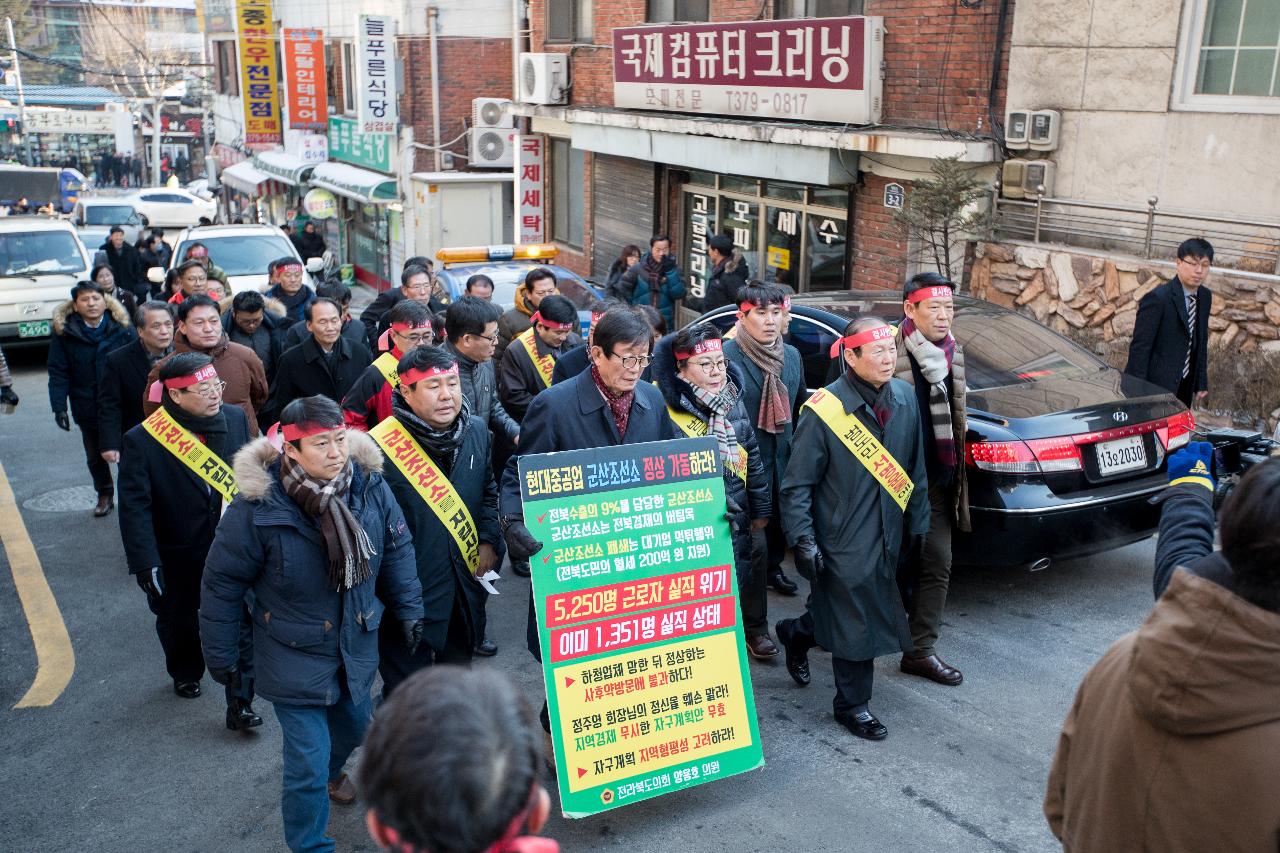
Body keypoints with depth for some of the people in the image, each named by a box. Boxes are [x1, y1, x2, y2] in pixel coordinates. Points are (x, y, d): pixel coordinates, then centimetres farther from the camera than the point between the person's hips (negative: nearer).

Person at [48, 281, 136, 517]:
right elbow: (58, 372, -3)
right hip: (86, 407, 2)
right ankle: (104, 495, 34)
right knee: (95, 455, 16)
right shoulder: (63, 332, -3)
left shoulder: (122, 328, -5)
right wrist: (59, 407, -10)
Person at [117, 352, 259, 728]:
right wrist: (146, 565, -20)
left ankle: (240, 703, 11)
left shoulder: (235, 418, -8)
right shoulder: (142, 440, -18)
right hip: (178, 556, -1)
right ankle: (186, 675, 50)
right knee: (179, 622, 22)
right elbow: (134, 508, -17)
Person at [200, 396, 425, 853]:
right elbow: (222, 583, -12)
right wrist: (220, 654, -5)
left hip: (357, 645, 5)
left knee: (354, 725, 29)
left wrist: (408, 609, 4)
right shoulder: (258, 507, -25)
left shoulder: (369, 485, -15)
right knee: (307, 766, -1)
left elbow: (397, 548, 2)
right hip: (295, 657, -5)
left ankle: (330, 770, 62)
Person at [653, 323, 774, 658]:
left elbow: (752, 459, 13)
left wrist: (761, 508, 15)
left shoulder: (733, 404, 4)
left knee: (733, 592, 17)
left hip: (735, 523, 5)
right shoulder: (665, 409, -16)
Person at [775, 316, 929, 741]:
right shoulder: (824, 411, -19)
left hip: (888, 535, 6)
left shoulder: (904, 397, -1)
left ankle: (797, 633, 48)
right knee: (856, 622, 3)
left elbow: (915, 467, 10)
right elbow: (797, 485, -13)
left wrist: (917, 523, 11)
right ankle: (852, 705, 23)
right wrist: (803, 541, -16)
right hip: (843, 540, -6)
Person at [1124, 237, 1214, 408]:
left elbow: (1201, 341, 15)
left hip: (1184, 386, 7)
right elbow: (1140, 347, -17)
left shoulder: (1205, 297, 6)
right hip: (1156, 387, -7)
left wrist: (1201, 382, 14)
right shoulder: (1158, 298, -17)